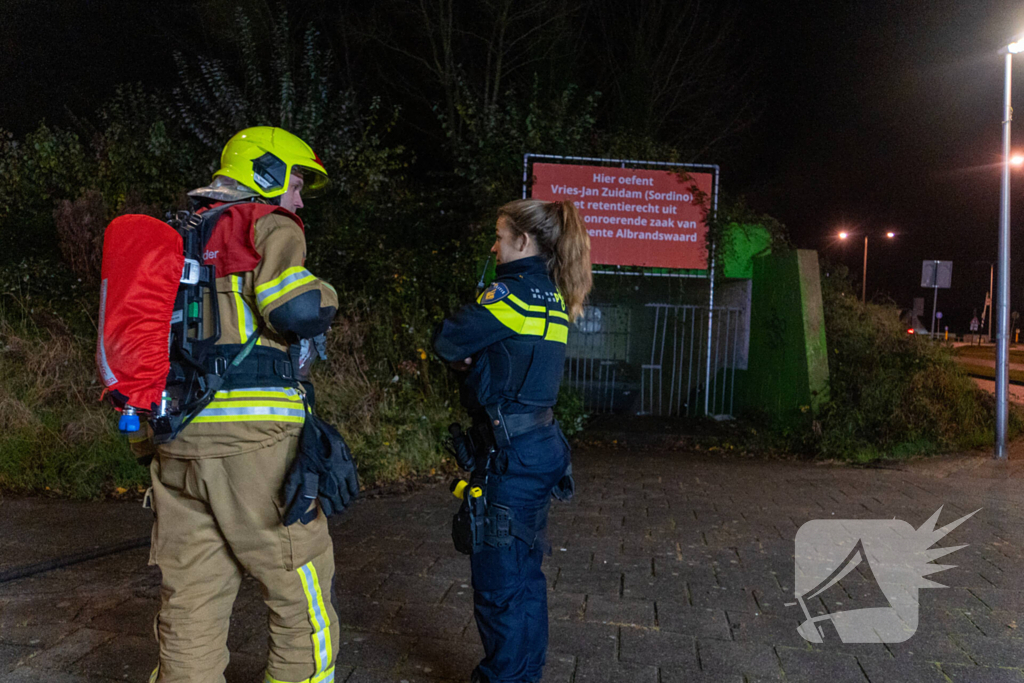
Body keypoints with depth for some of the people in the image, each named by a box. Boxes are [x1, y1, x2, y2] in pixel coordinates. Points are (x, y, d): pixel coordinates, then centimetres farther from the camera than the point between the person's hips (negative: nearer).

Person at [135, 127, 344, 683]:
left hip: (175, 442, 8)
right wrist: (326, 296, 2)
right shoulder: (270, 226, -1)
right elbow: (298, 311, -18)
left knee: (190, 597, 13)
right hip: (254, 438, -7)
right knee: (301, 594, 5)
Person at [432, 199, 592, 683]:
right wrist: (473, 358, -2)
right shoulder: (552, 295, 13)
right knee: (524, 573, 19)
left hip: (511, 452, -9)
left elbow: (447, 341, -12)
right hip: (539, 446, 10)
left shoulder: (516, 291, -15)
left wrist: (463, 353, 8)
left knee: (498, 579, 2)